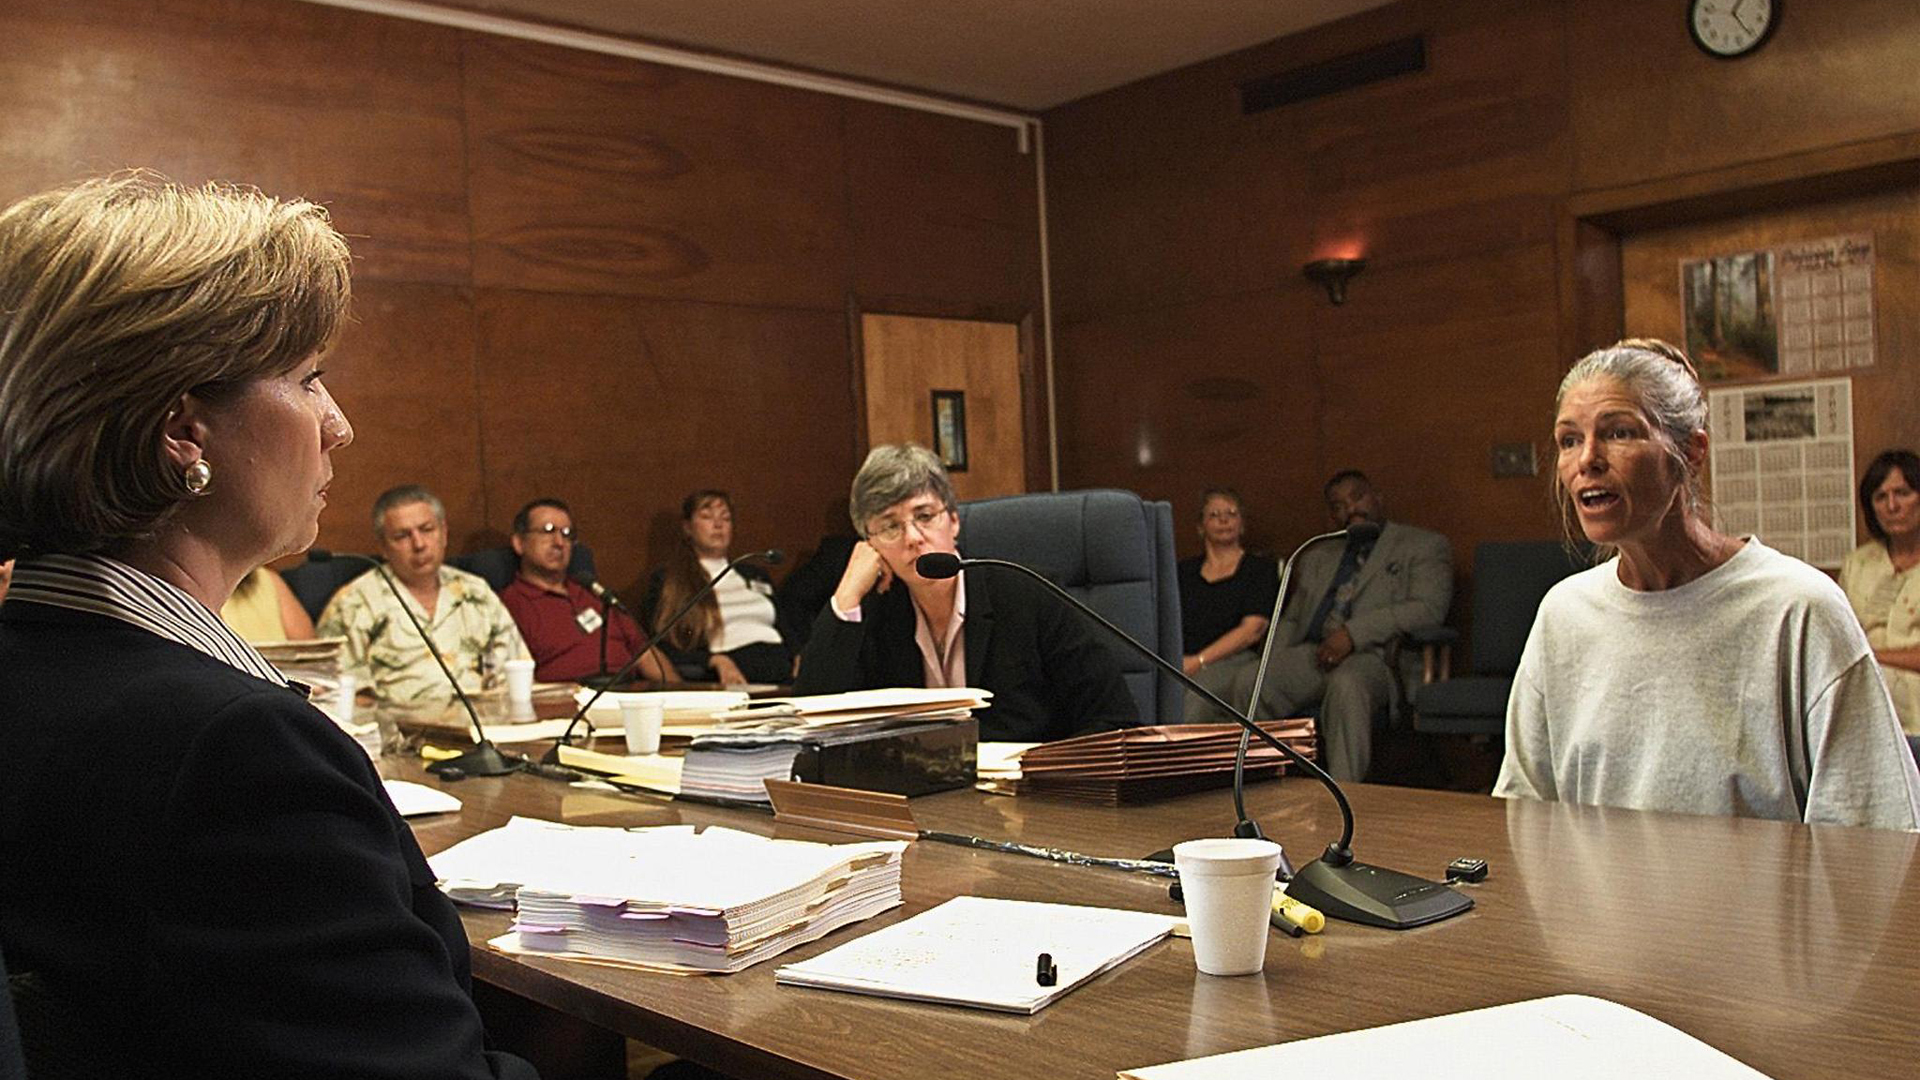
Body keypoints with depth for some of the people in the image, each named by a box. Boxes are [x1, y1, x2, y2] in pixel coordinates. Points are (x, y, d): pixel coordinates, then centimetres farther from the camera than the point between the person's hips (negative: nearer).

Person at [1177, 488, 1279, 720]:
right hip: (1181, 664, 3)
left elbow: (1252, 629, 0)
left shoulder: (1261, 568, 15)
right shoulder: (1184, 571, 27)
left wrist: (1199, 661, -11)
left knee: (1190, 702, -39)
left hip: (1234, 662, -2)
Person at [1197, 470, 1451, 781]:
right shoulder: (1316, 557, 30)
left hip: (1375, 656, -4)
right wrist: (1272, 666, 4)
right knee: (1247, 681, -25)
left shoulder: (1425, 547, 13)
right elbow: (1291, 619, 27)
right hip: (1311, 655, 5)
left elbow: (1428, 609, -4)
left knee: (1346, 685, -39)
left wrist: (1354, 633, -15)